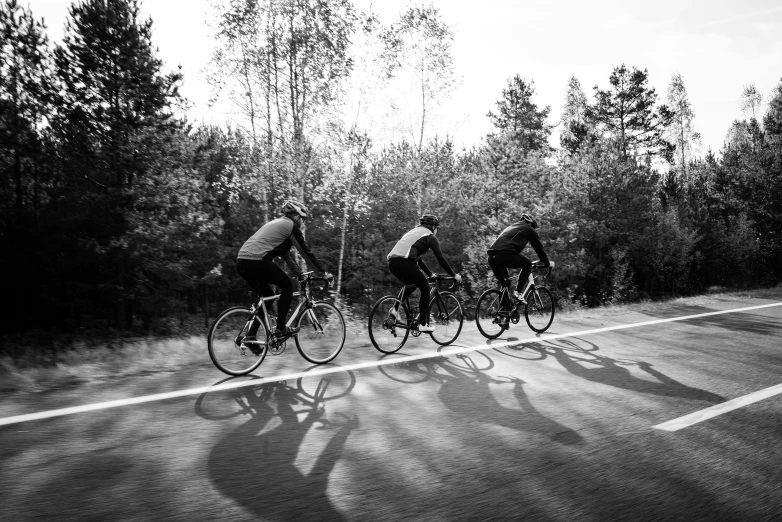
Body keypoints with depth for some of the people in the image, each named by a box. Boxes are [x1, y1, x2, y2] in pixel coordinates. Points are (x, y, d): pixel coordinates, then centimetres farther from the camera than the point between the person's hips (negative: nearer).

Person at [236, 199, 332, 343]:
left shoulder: (277, 223, 28)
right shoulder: (291, 226, 1)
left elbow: (285, 253, 32)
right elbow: (306, 252, 3)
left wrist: (300, 274, 35)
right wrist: (323, 272, 12)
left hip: (242, 262, 9)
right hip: (256, 262, -9)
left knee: (267, 297, 21)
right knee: (287, 286, 9)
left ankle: (250, 336, 17)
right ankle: (280, 329, 8)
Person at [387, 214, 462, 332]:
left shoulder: (414, 232, 33)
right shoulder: (430, 236, 9)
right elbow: (440, 259, 4)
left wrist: (430, 274, 42)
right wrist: (454, 275, 14)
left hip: (392, 262, 8)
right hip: (405, 262, -8)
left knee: (410, 284, 31)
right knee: (425, 288, 10)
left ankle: (395, 309, 16)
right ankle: (423, 324, 8)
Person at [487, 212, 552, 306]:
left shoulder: (509, 228, 39)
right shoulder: (528, 229, 19)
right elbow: (538, 247, 21)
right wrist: (546, 263, 34)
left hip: (491, 257, 7)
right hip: (505, 255, -7)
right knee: (528, 264, 18)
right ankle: (518, 292, 6)